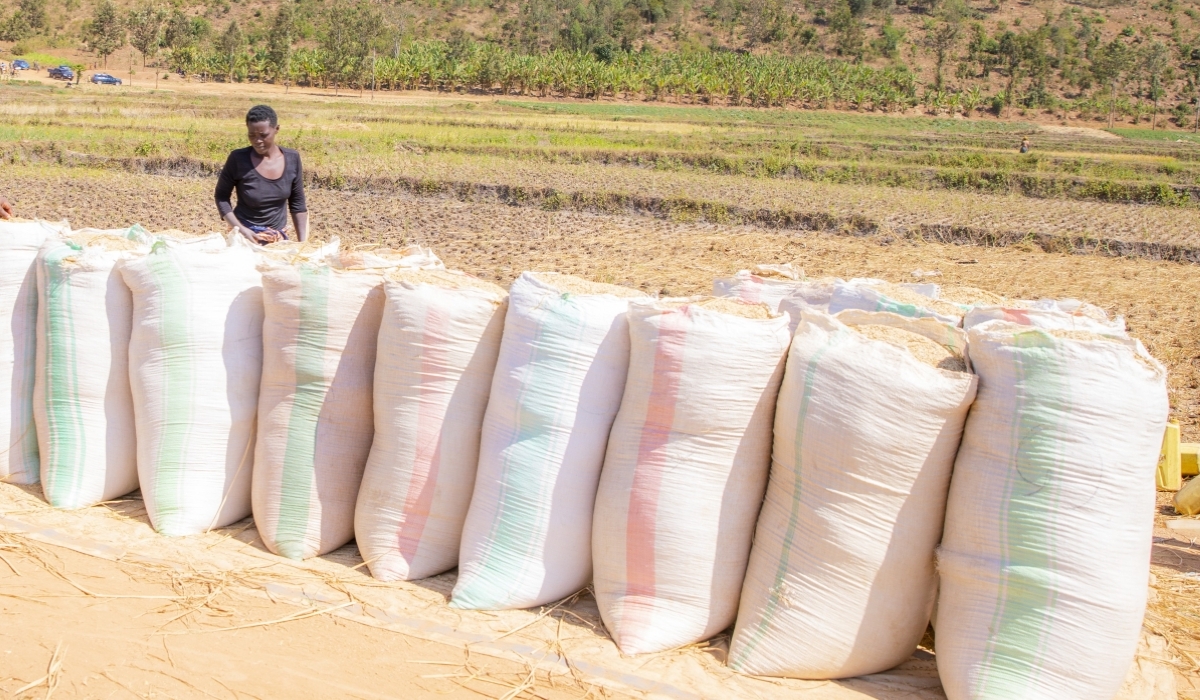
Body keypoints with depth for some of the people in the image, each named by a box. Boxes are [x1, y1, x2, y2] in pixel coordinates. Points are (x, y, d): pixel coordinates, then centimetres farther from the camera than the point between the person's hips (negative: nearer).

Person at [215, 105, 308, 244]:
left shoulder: (292, 159, -6)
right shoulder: (238, 159, -14)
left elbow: (297, 204, 2)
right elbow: (222, 196, -4)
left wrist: (302, 243, -3)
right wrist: (240, 228, -17)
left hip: (279, 239, 3)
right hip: (246, 238, -3)